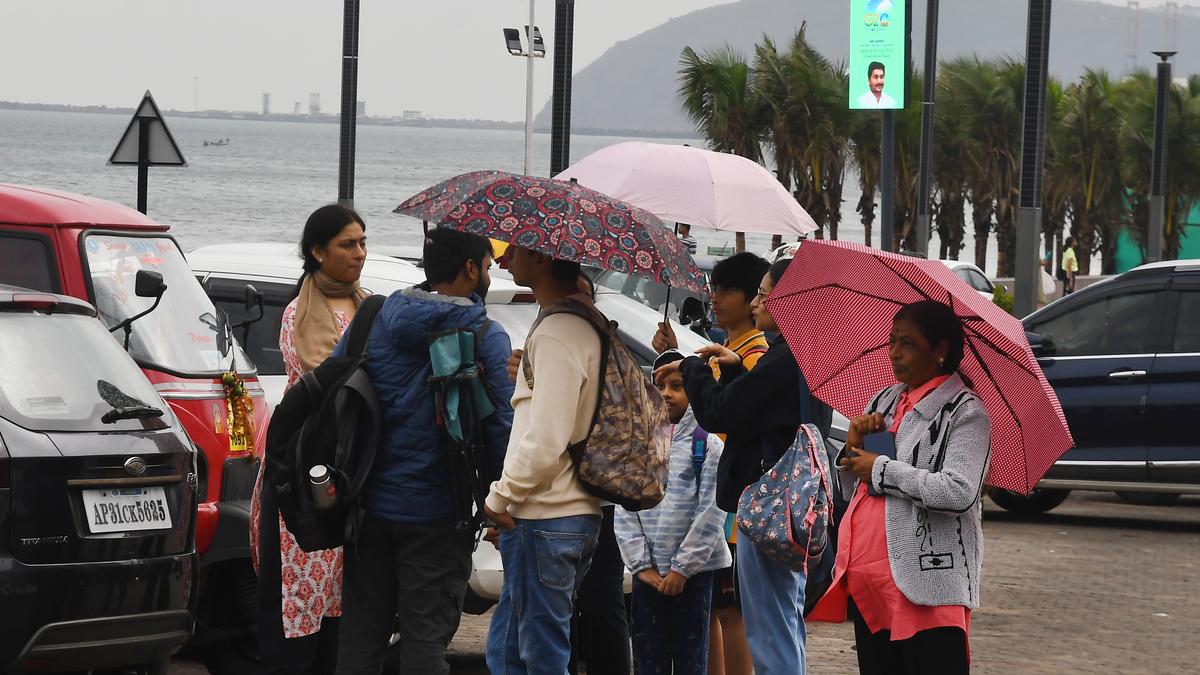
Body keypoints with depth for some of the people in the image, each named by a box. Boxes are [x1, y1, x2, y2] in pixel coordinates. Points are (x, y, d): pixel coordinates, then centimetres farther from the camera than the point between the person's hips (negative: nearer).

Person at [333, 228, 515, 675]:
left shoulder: (372, 321, 5)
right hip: (437, 514, -4)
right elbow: (502, 429, -12)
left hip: (371, 506, 4)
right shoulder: (487, 340, -9)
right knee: (425, 638, 0)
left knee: (361, 635, 11)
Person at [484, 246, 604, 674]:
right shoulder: (587, 325, 13)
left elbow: (544, 444, -22)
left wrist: (500, 498, -10)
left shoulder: (555, 335, -18)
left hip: (544, 524, -10)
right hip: (577, 514, 10)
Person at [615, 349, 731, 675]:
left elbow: (711, 513, -7)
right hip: (648, 573, 3)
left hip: (693, 572, -3)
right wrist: (642, 564, -6)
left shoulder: (707, 445, -1)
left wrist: (682, 568, -11)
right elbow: (625, 510, 5)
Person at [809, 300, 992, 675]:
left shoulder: (963, 412, -6)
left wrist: (881, 469, -11)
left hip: (925, 585, -8)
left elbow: (959, 492, -20)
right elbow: (851, 487, 23)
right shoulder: (884, 402, 17)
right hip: (866, 580, 8)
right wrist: (853, 447, 2)